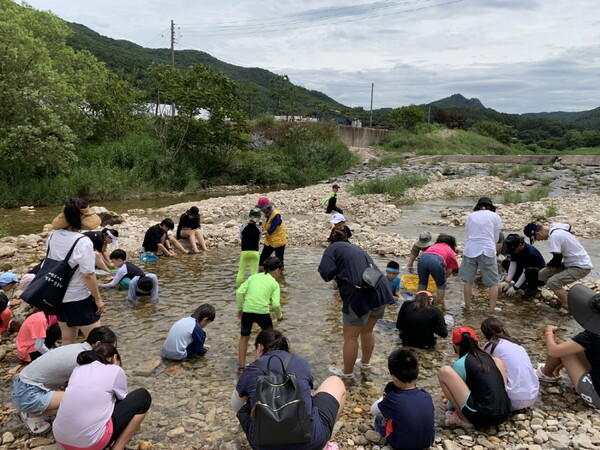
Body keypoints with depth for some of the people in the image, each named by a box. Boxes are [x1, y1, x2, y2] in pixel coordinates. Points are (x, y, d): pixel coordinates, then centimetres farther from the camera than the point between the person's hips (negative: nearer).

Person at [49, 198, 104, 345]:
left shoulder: (53, 237, -2)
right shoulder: (82, 242, -24)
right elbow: (88, 275, -21)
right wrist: (98, 299, -10)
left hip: (58, 296, 7)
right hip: (79, 299, -7)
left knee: (67, 341, 20)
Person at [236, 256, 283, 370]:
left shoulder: (253, 277, 13)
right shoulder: (274, 283, 6)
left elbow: (239, 292, 5)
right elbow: (275, 304, -4)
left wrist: (240, 308, 16)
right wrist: (279, 315, 14)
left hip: (247, 310, 3)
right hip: (262, 312, -2)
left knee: (244, 337, 23)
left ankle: (241, 365, 26)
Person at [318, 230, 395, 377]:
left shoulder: (333, 248, 5)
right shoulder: (356, 248, 25)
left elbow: (326, 272, -10)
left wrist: (336, 276, 12)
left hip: (360, 294, -7)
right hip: (380, 291, 7)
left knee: (350, 337, 9)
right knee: (368, 331, 27)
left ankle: (347, 373, 23)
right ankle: (365, 363, 44)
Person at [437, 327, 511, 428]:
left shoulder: (460, 364, -3)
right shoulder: (489, 358, 15)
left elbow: (456, 389, 9)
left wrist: (449, 406, 33)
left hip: (482, 417, -6)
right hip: (505, 413, 7)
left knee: (444, 372, -5)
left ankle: (463, 418, 1)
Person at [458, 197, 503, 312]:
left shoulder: (470, 216, 10)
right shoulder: (495, 216, 5)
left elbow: (468, 234, 10)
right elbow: (496, 238, 7)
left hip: (470, 250, 2)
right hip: (487, 251, -2)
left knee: (468, 280, 14)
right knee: (493, 282, 10)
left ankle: (467, 306, 22)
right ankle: (492, 309, 12)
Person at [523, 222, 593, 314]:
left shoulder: (553, 237, -27)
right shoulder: (556, 226, -1)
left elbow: (557, 257, -24)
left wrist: (549, 265, 0)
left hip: (581, 267, -10)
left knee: (552, 282, -26)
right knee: (543, 274, 8)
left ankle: (568, 306, -6)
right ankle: (564, 297, 16)